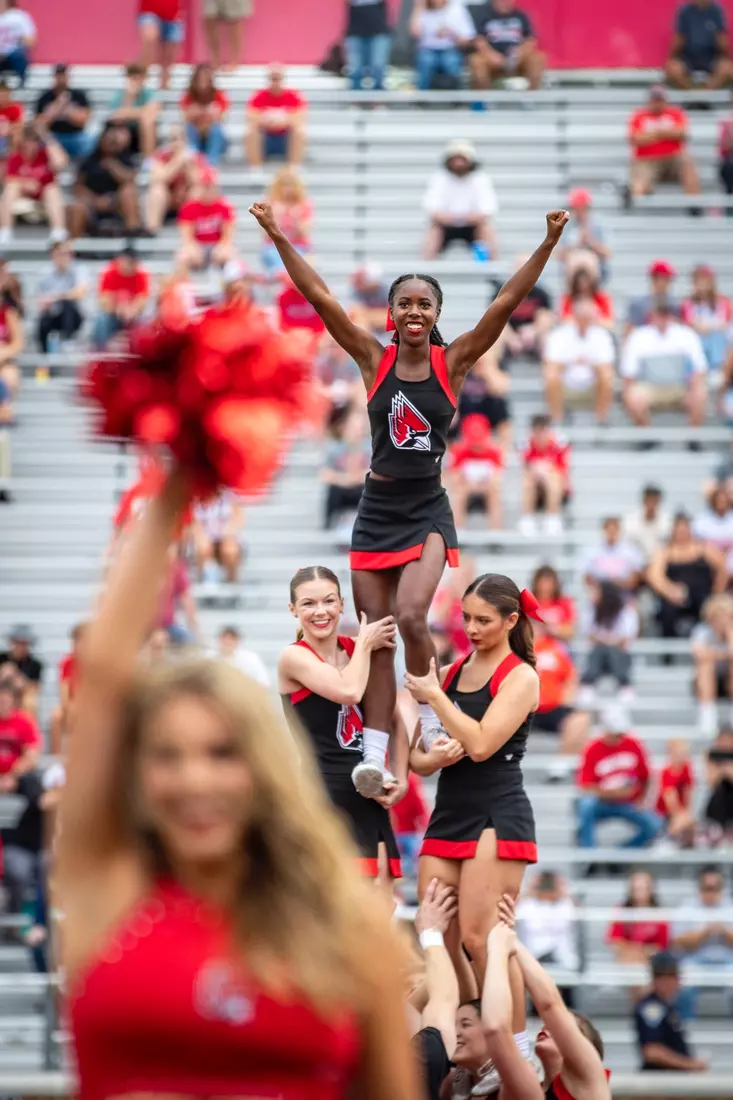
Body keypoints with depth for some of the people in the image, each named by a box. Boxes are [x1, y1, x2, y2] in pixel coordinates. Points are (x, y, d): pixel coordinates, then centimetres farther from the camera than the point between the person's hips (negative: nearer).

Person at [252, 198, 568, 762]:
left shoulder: (453, 362, -2)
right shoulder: (375, 359, 1)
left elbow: (506, 304, -11)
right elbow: (321, 298, -5)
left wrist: (548, 245, -20)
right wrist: (279, 239, -12)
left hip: (428, 510, -2)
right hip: (377, 508, 2)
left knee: (411, 615, -23)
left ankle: (429, 711, 1)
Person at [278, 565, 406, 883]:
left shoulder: (359, 650, 12)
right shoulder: (294, 657, -6)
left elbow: (394, 720, 20)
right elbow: (348, 690, -24)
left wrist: (401, 778, 6)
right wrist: (365, 644, -6)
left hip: (368, 799, 6)